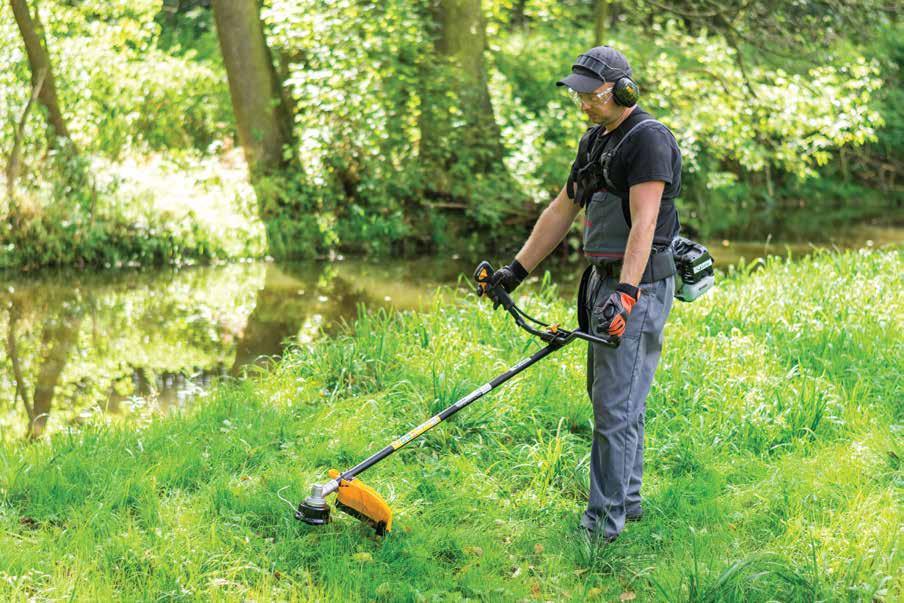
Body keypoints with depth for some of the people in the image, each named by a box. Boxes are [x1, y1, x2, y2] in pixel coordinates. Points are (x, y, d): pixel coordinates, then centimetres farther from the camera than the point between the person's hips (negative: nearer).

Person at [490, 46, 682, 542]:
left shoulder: (648, 139, -14)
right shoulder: (596, 141, 16)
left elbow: (644, 224, -24)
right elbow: (562, 210, 21)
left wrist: (625, 292, -34)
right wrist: (517, 270, 19)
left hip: (639, 285, -10)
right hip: (605, 279, 10)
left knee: (616, 404, -9)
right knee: (610, 397, 15)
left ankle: (604, 520, -6)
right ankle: (627, 499, 26)